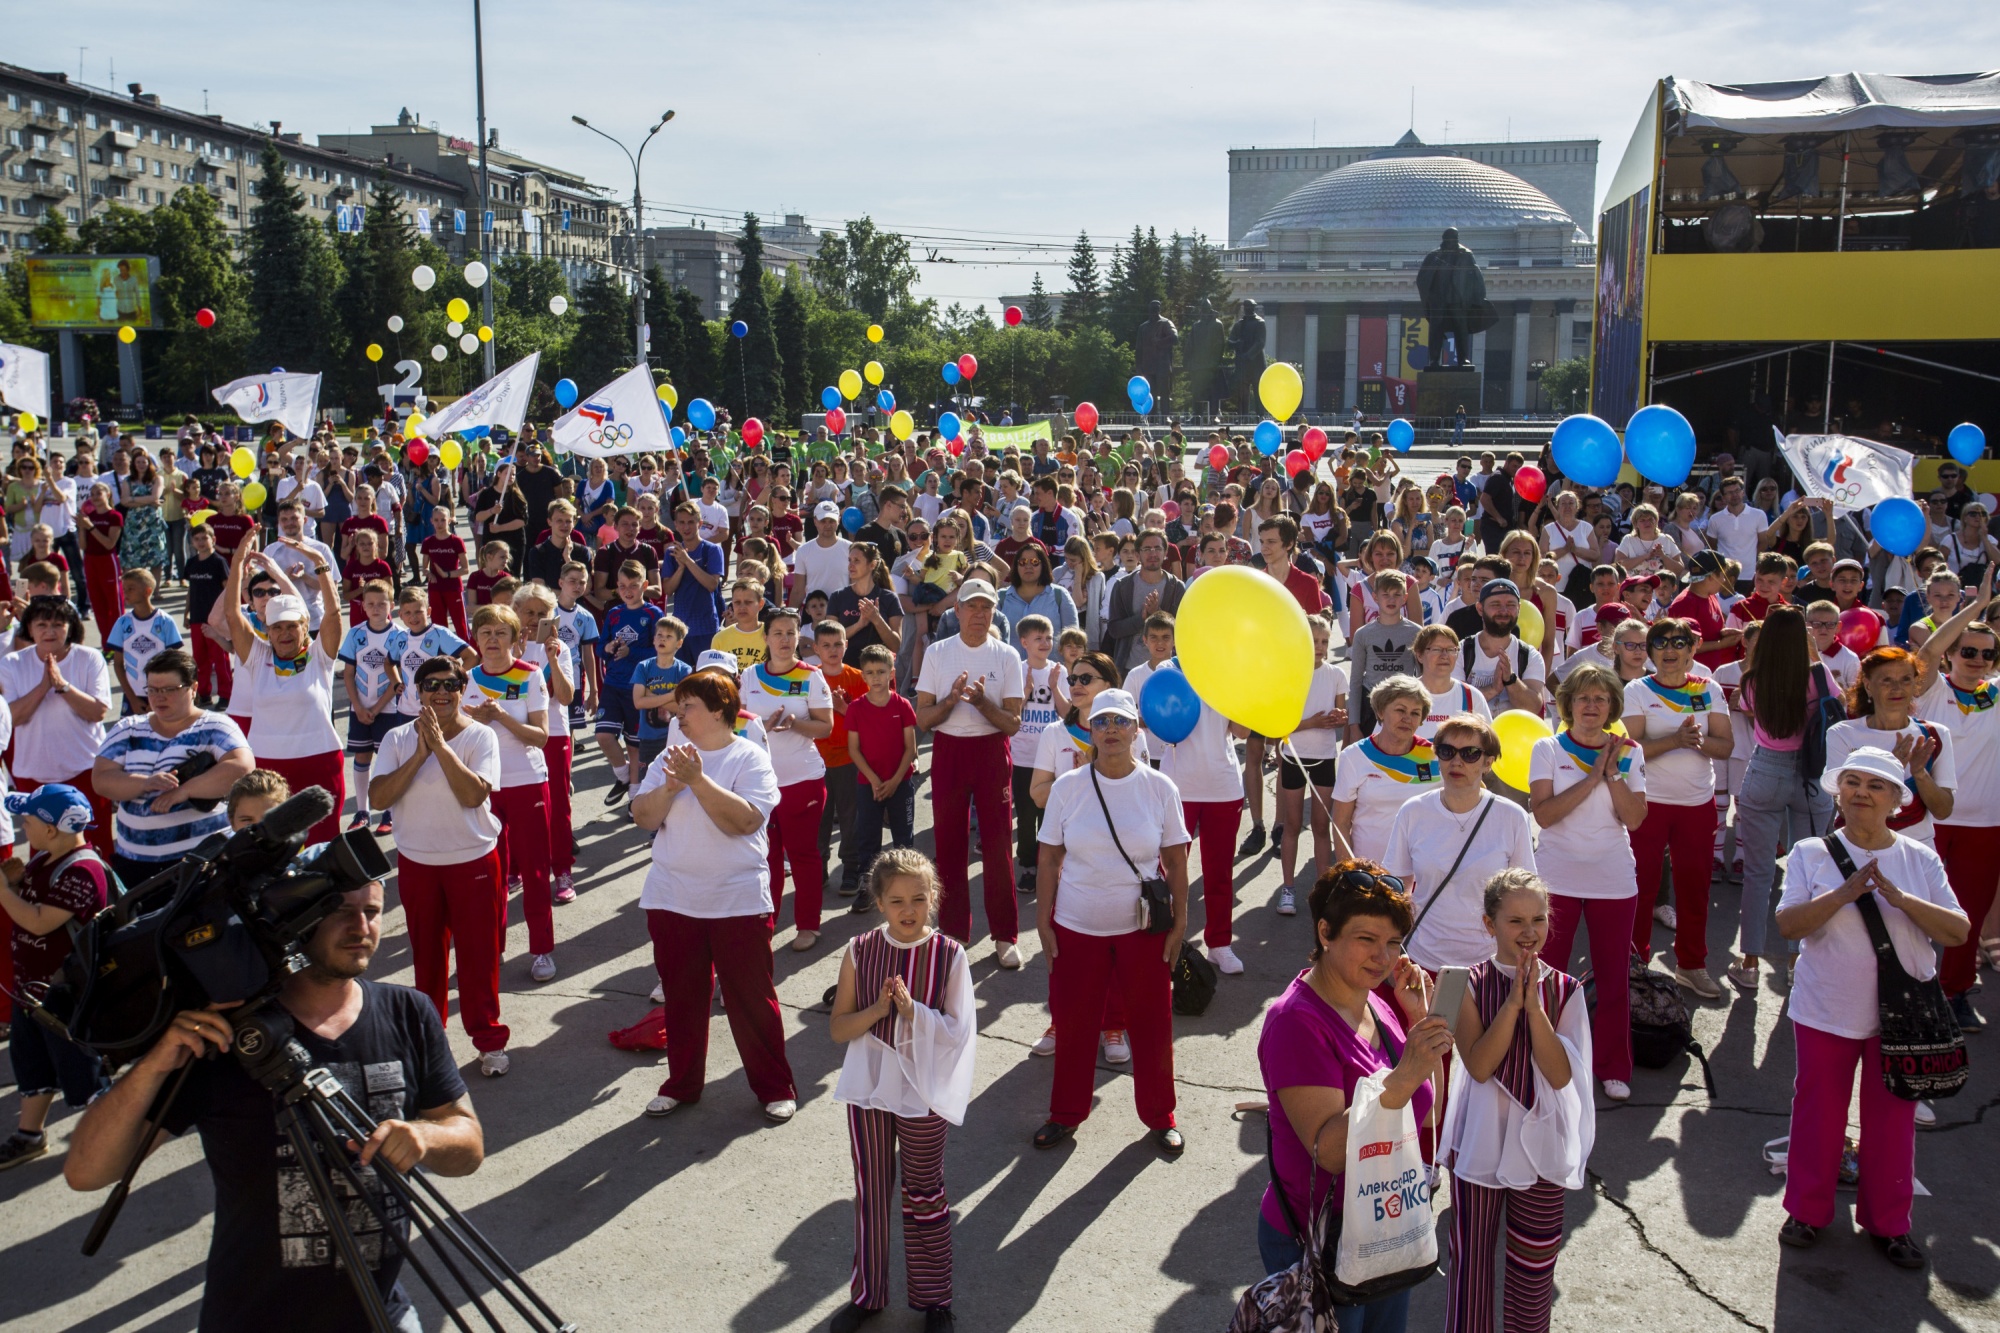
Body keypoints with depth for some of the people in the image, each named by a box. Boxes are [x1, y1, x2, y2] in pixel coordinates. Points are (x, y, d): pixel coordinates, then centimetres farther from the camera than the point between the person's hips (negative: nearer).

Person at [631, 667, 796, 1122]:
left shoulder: (750, 758, -6)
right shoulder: (670, 758, 7)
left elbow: (744, 820, -20)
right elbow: (643, 817, 0)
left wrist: (699, 779, -23)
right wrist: (671, 786, -16)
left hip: (739, 901, -4)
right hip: (672, 900, 4)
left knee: (751, 998, 3)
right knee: (681, 997, 14)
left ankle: (775, 1088, 17)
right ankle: (681, 1083, 30)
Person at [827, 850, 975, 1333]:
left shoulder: (949, 955, -12)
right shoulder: (860, 952, -7)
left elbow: (957, 1031, -12)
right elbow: (838, 1028, -4)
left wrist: (913, 1009, -26)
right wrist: (877, 1010, -22)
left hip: (922, 1093, -2)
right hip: (868, 1089, 2)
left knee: (924, 1196, 11)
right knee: (870, 1193, 16)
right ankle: (867, 1293, 33)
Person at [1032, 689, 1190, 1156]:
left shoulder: (1159, 787, -4)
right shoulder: (1067, 786, -3)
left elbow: (1176, 862, 1)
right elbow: (1049, 860, 1)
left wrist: (1179, 924, -2)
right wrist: (1043, 922, -2)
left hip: (1143, 929, 0)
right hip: (1076, 927, 1)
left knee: (1152, 1024, 8)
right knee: (1072, 1024, 10)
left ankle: (1160, 1117, 27)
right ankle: (1065, 1114, 29)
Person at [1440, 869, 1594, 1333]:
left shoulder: (1564, 990, -5)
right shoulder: (1470, 984, -9)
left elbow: (1561, 1075, -14)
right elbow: (1479, 1065, -18)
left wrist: (1534, 1004, -21)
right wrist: (1513, 1002, -22)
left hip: (1540, 1145, 1)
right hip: (1480, 1142, -1)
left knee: (1534, 1266, 14)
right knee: (1471, 1259, 9)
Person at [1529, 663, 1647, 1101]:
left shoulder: (1628, 753, 5)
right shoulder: (1548, 749, -1)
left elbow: (1634, 818, -4)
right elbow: (1543, 813, -14)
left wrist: (1612, 773, -13)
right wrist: (1592, 776, -15)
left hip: (1614, 880, 2)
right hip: (1557, 878, -1)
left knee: (1613, 977, 7)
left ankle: (1613, 1068, 22)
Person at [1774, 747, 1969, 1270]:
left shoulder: (1920, 860, 0)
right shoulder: (1811, 854, -4)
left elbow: (1958, 932, -8)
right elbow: (1788, 924, -14)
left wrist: (1900, 898, -22)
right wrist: (1845, 893, -26)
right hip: (1827, 1010, -1)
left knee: (1893, 1118, 10)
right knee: (1819, 1111, 9)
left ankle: (1888, 1222, 26)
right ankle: (1808, 1210, 26)